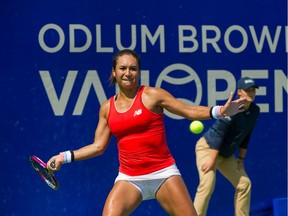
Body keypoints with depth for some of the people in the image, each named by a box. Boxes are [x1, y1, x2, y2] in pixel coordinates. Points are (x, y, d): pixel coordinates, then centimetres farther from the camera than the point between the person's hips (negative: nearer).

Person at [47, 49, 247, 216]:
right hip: (129, 178, 2)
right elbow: (98, 146, 13)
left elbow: (190, 111, -3)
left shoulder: (152, 95, -3)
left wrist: (220, 111, -17)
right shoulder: (107, 108, 7)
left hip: (163, 173, -2)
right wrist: (65, 157, 8)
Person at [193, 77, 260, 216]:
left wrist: (241, 159, 8)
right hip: (208, 148, -8)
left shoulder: (254, 111, -2)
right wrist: (212, 159, -26)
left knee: (244, 184, 9)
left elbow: (245, 136, 8)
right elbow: (218, 134, -25)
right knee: (207, 184, -23)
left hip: (227, 154, 8)